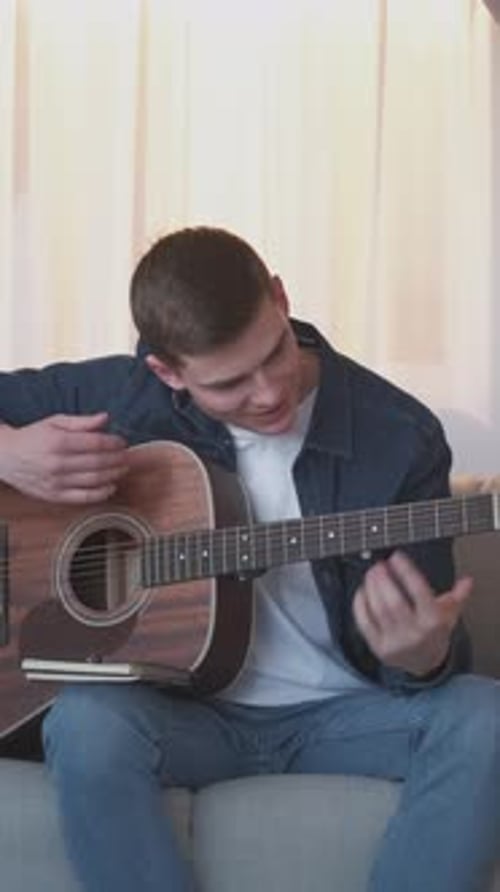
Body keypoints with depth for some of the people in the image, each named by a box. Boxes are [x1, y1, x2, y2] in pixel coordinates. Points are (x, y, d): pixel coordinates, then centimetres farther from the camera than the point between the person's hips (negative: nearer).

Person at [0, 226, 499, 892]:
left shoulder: (401, 438, -11)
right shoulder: (121, 396, -6)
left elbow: (435, 646, -8)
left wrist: (423, 656, -33)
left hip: (345, 710, 0)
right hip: (187, 705, 0)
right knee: (86, 723, -33)